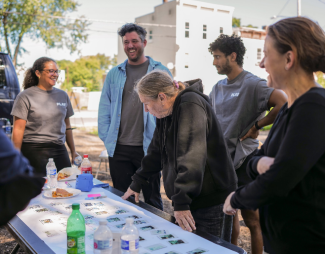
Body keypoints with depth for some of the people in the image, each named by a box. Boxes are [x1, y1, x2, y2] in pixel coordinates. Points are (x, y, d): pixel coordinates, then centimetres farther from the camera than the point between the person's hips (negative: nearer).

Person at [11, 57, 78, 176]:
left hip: (59, 149, 4)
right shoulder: (25, 97, -1)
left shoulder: (63, 95, 13)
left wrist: (73, 151, 18)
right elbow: (18, 129, -5)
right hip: (34, 151, -4)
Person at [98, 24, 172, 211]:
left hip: (148, 147, -2)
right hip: (119, 148, 3)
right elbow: (104, 109, 12)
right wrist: (107, 138, 1)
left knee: (152, 199, 10)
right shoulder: (114, 74, 10)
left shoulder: (160, 71, 2)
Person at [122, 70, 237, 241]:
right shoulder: (167, 113, 11)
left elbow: (192, 156, -27)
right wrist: (137, 184, 25)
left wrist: (181, 202, -29)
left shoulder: (190, 105, -18)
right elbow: (156, 152, 21)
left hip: (212, 200, -8)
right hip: (189, 199, 9)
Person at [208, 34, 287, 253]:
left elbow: (283, 103, -25)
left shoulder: (253, 84, -13)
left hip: (243, 159, -7)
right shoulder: (218, 87, 10)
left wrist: (257, 125, -18)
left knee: (252, 219, 3)